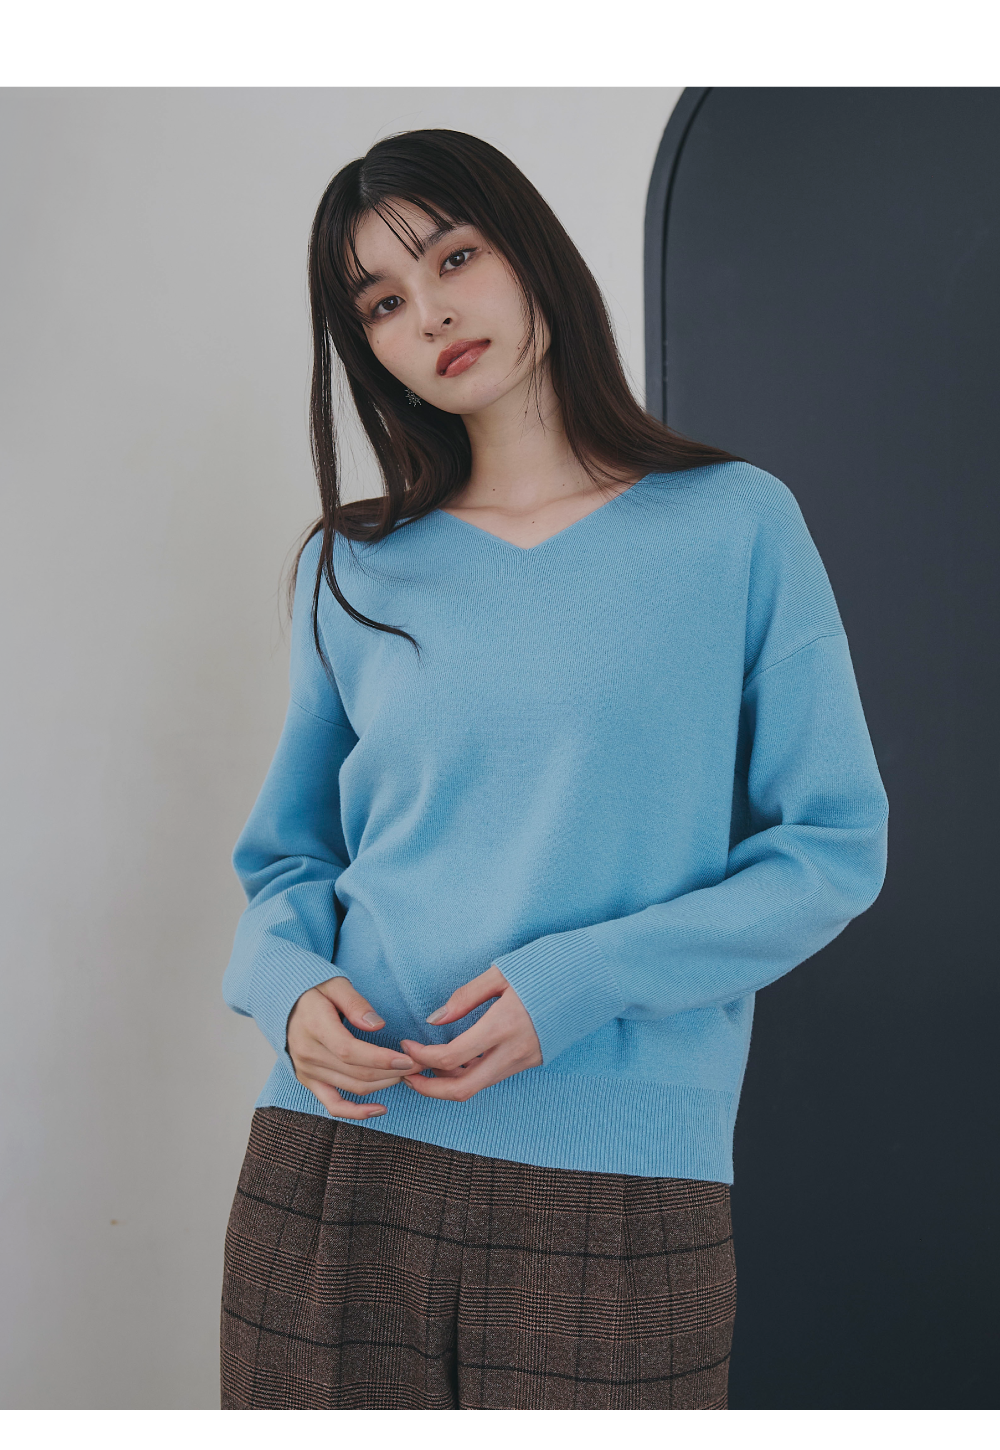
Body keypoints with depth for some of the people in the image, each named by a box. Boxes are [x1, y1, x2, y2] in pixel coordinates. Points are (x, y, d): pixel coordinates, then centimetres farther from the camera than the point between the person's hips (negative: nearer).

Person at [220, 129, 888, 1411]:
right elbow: (288, 858, 14)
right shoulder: (352, 570, 7)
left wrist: (583, 982, -14)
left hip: (615, 1198, -2)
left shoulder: (736, 527, -1)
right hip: (333, 1170, 3)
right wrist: (293, 988, -9)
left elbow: (836, 845, -2)